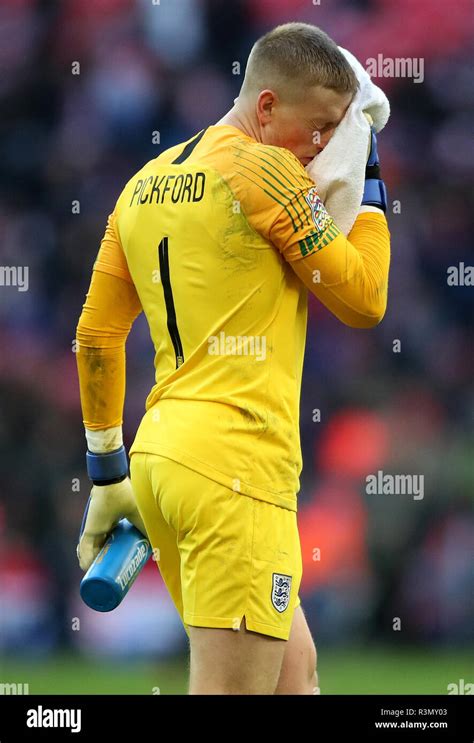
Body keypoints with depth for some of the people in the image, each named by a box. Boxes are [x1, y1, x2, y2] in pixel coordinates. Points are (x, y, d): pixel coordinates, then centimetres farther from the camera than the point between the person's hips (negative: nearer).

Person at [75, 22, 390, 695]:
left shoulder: (146, 183, 17)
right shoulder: (268, 171, -7)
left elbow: (97, 335, 18)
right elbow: (363, 301, -1)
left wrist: (108, 472, 24)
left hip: (161, 455, 9)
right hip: (236, 463, -9)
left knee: (294, 669, 17)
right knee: (231, 686, -10)